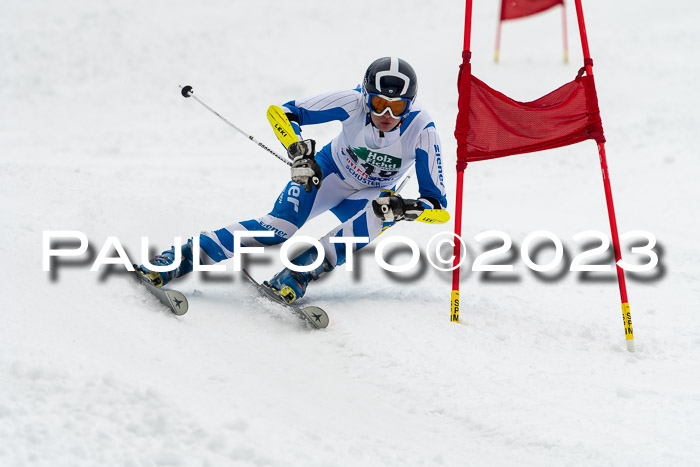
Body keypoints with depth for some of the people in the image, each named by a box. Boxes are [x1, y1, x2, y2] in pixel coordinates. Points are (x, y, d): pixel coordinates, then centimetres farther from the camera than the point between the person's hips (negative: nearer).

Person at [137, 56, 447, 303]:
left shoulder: (421, 130, -28)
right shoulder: (353, 103, -28)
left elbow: (436, 201, -23)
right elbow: (287, 112, -19)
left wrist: (402, 208, -43)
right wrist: (299, 151, -37)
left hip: (373, 194, 1)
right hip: (328, 172, -1)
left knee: (377, 217, -37)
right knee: (280, 226, -27)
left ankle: (295, 277, -39)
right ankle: (178, 260, -30)